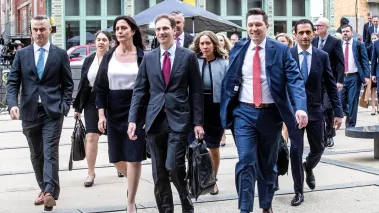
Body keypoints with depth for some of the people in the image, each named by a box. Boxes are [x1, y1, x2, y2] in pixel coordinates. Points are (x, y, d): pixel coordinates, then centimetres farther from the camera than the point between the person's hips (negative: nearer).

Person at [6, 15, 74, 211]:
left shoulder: (60, 54, 4)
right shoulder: (21, 54, 7)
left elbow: (67, 84, 6)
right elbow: (13, 82, 3)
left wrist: (65, 106, -6)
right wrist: (13, 104, -13)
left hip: (52, 111, -3)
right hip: (29, 111, 3)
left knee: (50, 153, -10)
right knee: (36, 154, 12)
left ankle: (50, 193, -15)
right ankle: (44, 189, 24)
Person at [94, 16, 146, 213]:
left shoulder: (143, 56, -2)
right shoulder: (109, 56, 4)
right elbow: (100, 87, 3)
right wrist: (101, 114, -5)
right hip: (114, 112, 3)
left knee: (134, 157, -4)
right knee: (116, 157, 9)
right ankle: (132, 181, 40)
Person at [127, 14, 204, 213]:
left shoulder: (188, 56, 2)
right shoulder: (148, 58, 9)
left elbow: (196, 92, 1)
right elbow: (139, 90, 9)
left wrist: (198, 122, -4)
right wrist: (132, 119, -1)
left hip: (179, 120, -3)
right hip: (155, 120, 3)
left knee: (174, 167, -11)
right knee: (159, 174, 6)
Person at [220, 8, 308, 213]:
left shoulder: (281, 50, -4)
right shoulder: (237, 49, 4)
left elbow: (295, 80, -12)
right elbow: (228, 80, 10)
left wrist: (301, 108, -27)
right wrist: (225, 110, 4)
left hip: (270, 113, 0)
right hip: (244, 112, 0)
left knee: (268, 163, 14)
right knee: (246, 162, -9)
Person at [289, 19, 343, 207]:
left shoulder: (322, 56, -2)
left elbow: (331, 86, 1)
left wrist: (338, 112, -3)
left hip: (315, 110, 2)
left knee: (318, 148, 13)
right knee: (296, 150, -1)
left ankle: (308, 168, 47)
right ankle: (299, 191, 12)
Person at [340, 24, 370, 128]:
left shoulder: (359, 45, 1)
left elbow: (365, 61, -1)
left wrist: (366, 76, -11)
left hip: (354, 77, -3)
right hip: (341, 77, 3)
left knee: (352, 102, -1)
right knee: (340, 101, -1)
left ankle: (351, 125, 8)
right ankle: (349, 115, 27)